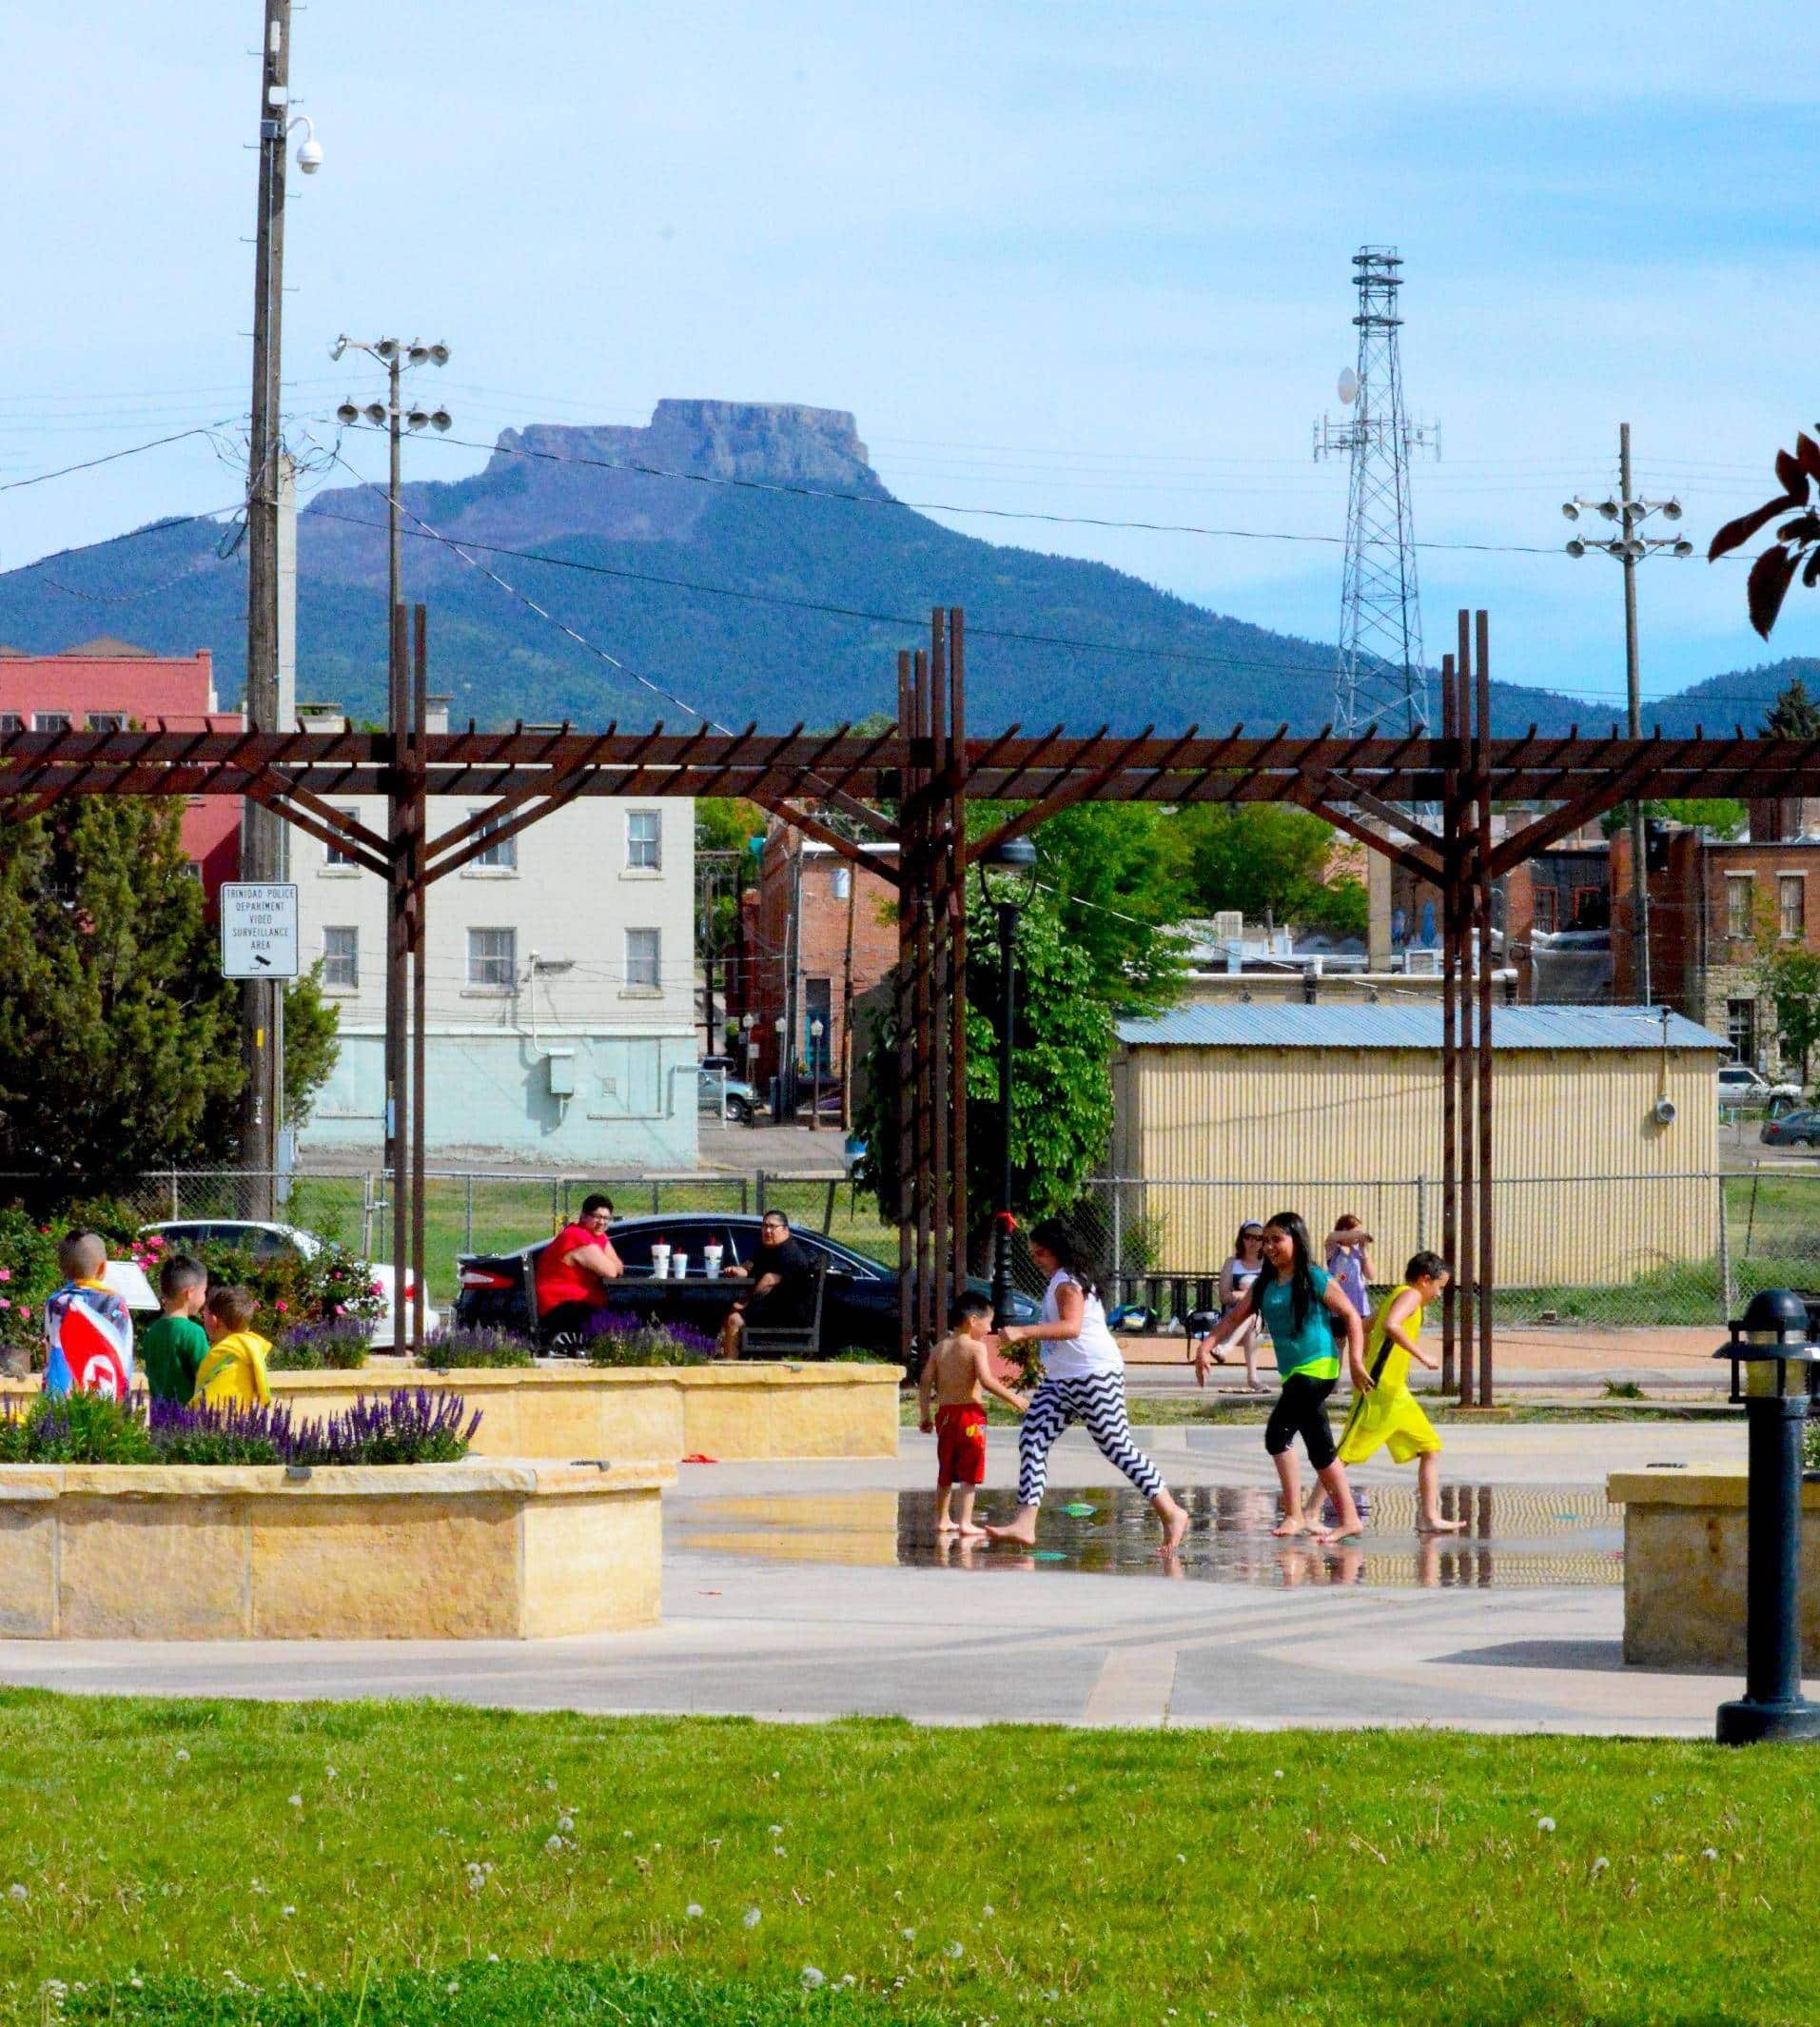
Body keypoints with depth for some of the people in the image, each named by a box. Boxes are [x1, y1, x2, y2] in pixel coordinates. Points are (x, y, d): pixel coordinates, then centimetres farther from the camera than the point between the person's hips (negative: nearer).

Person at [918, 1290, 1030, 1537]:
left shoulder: (940, 1348, 9)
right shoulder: (976, 1347, -9)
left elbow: (925, 1383, 7)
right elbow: (986, 1381, -20)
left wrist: (924, 1415, 13)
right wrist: (1013, 1398, -12)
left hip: (945, 1413, 6)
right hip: (970, 1413, -6)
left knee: (946, 1471, 18)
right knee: (970, 1473, -3)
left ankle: (942, 1520, 26)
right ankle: (965, 1523, -8)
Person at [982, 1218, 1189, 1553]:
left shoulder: (1067, 1282, -14)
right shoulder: (1060, 1280, 17)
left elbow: (1072, 1327, -31)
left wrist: (1023, 1331, -38)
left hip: (1095, 1374, -11)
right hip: (1060, 1378, 11)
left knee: (1117, 1446, -6)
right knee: (1032, 1440, -2)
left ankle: (1171, 1514, 4)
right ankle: (1024, 1526, -8)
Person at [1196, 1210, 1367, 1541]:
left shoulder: (1316, 1280, -7)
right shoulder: (1264, 1285, 10)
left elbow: (1351, 1316, -4)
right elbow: (1235, 1318, 9)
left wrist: (1356, 1361, -11)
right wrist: (1206, 1347, -5)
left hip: (1318, 1366, -8)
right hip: (1293, 1373, 8)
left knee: (1278, 1433, -18)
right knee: (1320, 1450, 12)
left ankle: (1293, 1515, -13)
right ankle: (1349, 1519, 19)